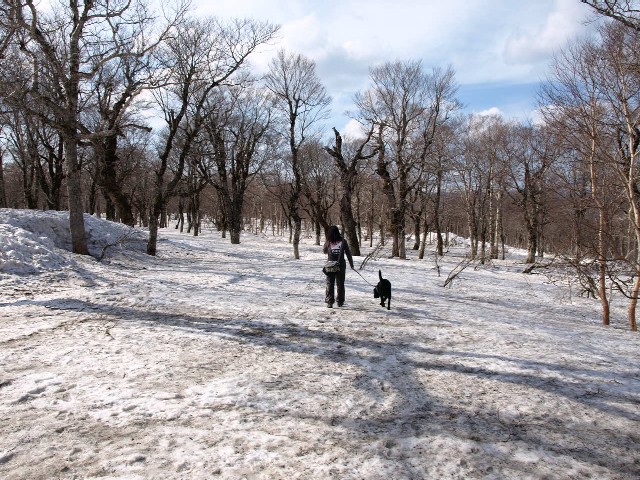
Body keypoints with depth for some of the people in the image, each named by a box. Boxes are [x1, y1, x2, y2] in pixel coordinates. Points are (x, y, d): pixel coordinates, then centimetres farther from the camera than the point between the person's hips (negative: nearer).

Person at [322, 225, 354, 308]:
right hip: (341, 266, 0)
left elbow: (324, 251, 12)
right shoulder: (343, 241, -7)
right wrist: (351, 264, 7)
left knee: (330, 284, 8)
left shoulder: (328, 242, -7)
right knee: (340, 284, 12)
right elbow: (348, 253, -1)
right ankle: (340, 302, 18)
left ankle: (329, 302, 3)